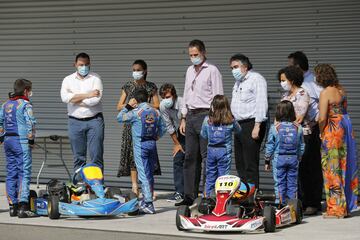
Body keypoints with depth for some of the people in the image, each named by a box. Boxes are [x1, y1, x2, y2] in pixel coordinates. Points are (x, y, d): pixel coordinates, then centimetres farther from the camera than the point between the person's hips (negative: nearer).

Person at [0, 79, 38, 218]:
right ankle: (23, 207, -14)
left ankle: (13, 206, 12)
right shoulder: (25, 105, -8)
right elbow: (30, 124, -15)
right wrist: (31, 140, -6)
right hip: (21, 141, -7)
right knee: (24, 173, -7)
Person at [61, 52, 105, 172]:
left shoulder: (95, 78, 4)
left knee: (96, 156, -5)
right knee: (78, 157, 4)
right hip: (75, 122, 2)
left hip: (94, 120, -2)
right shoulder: (68, 80, 9)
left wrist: (75, 99, -5)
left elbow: (96, 99, -11)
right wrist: (87, 95, -11)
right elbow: (65, 97, -10)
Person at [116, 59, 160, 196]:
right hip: (131, 124, 1)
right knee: (132, 153, -2)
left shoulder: (151, 87, 7)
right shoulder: (128, 87, 10)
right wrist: (128, 104, -10)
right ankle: (134, 186, 2)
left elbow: (157, 106, 0)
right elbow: (119, 107, 10)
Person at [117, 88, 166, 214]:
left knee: (143, 174, -7)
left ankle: (148, 203, -13)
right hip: (152, 144, 6)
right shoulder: (156, 112, 4)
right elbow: (162, 128, 10)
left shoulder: (135, 113, -11)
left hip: (140, 145, -5)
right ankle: (146, 201, 24)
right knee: (150, 174, 15)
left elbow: (120, 118, 1)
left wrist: (128, 106, 11)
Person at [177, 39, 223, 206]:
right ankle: (190, 195, 10)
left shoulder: (212, 70, -3)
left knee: (207, 156, -10)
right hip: (191, 116, 7)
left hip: (205, 115, -7)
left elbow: (218, 97, -7)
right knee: (190, 157, 7)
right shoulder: (190, 70, 18)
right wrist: (184, 118, 18)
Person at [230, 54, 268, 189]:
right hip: (239, 125, 9)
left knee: (250, 164, -10)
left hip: (251, 125, -9)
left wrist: (257, 126, -20)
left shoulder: (256, 79, -6)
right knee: (240, 163, 9)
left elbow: (261, 104, -14)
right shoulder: (238, 82, 23)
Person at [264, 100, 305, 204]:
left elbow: (270, 146, -3)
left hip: (279, 158, -2)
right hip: (293, 158, 2)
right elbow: (301, 146, 7)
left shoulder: (274, 127, -8)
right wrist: (299, 158, 20)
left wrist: (267, 160, 6)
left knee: (279, 183, 4)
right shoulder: (298, 127, -1)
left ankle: (280, 204, 2)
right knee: (292, 183, 9)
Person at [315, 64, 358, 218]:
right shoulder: (341, 89, 8)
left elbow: (323, 118, -17)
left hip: (333, 130, -8)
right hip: (346, 126, 8)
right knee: (345, 165, 13)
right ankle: (347, 206, 19)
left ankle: (336, 208, 3)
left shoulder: (325, 93, -16)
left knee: (332, 168, 0)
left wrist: (321, 133, -2)